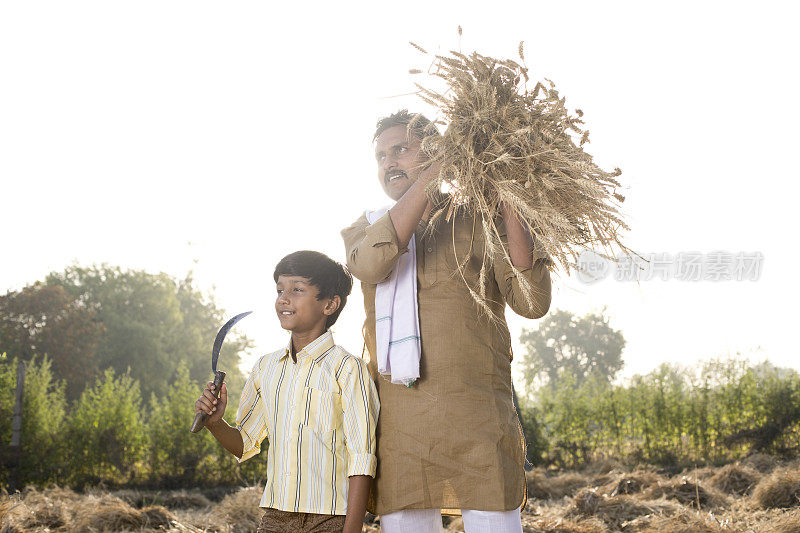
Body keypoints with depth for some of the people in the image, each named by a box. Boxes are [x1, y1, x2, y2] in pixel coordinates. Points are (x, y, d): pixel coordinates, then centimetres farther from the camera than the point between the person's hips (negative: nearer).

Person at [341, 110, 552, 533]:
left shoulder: (480, 222, 9)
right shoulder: (365, 230, 15)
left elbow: (532, 302, -5)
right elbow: (370, 265, -12)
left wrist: (509, 208, -14)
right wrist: (432, 174, -16)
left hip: (479, 420, -2)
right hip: (399, 425, 2)